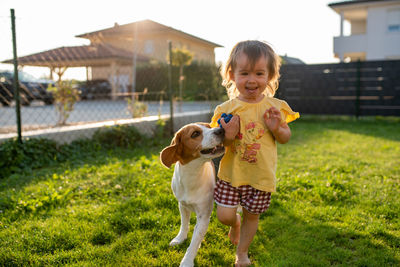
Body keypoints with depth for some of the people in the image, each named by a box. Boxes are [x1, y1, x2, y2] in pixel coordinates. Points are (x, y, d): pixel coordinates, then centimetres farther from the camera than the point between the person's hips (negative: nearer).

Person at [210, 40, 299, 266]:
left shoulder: (275, 107, -5)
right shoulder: (227, 109, -7)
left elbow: (286, 138, 4)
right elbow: (219, 144, -1)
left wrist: (276, 128, -18)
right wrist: (228, 136, -24)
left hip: (261, 175, 0)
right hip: (232, 172, 0)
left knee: (253, 215, 14)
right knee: (224, 215, -1)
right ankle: (236, 223, 37)